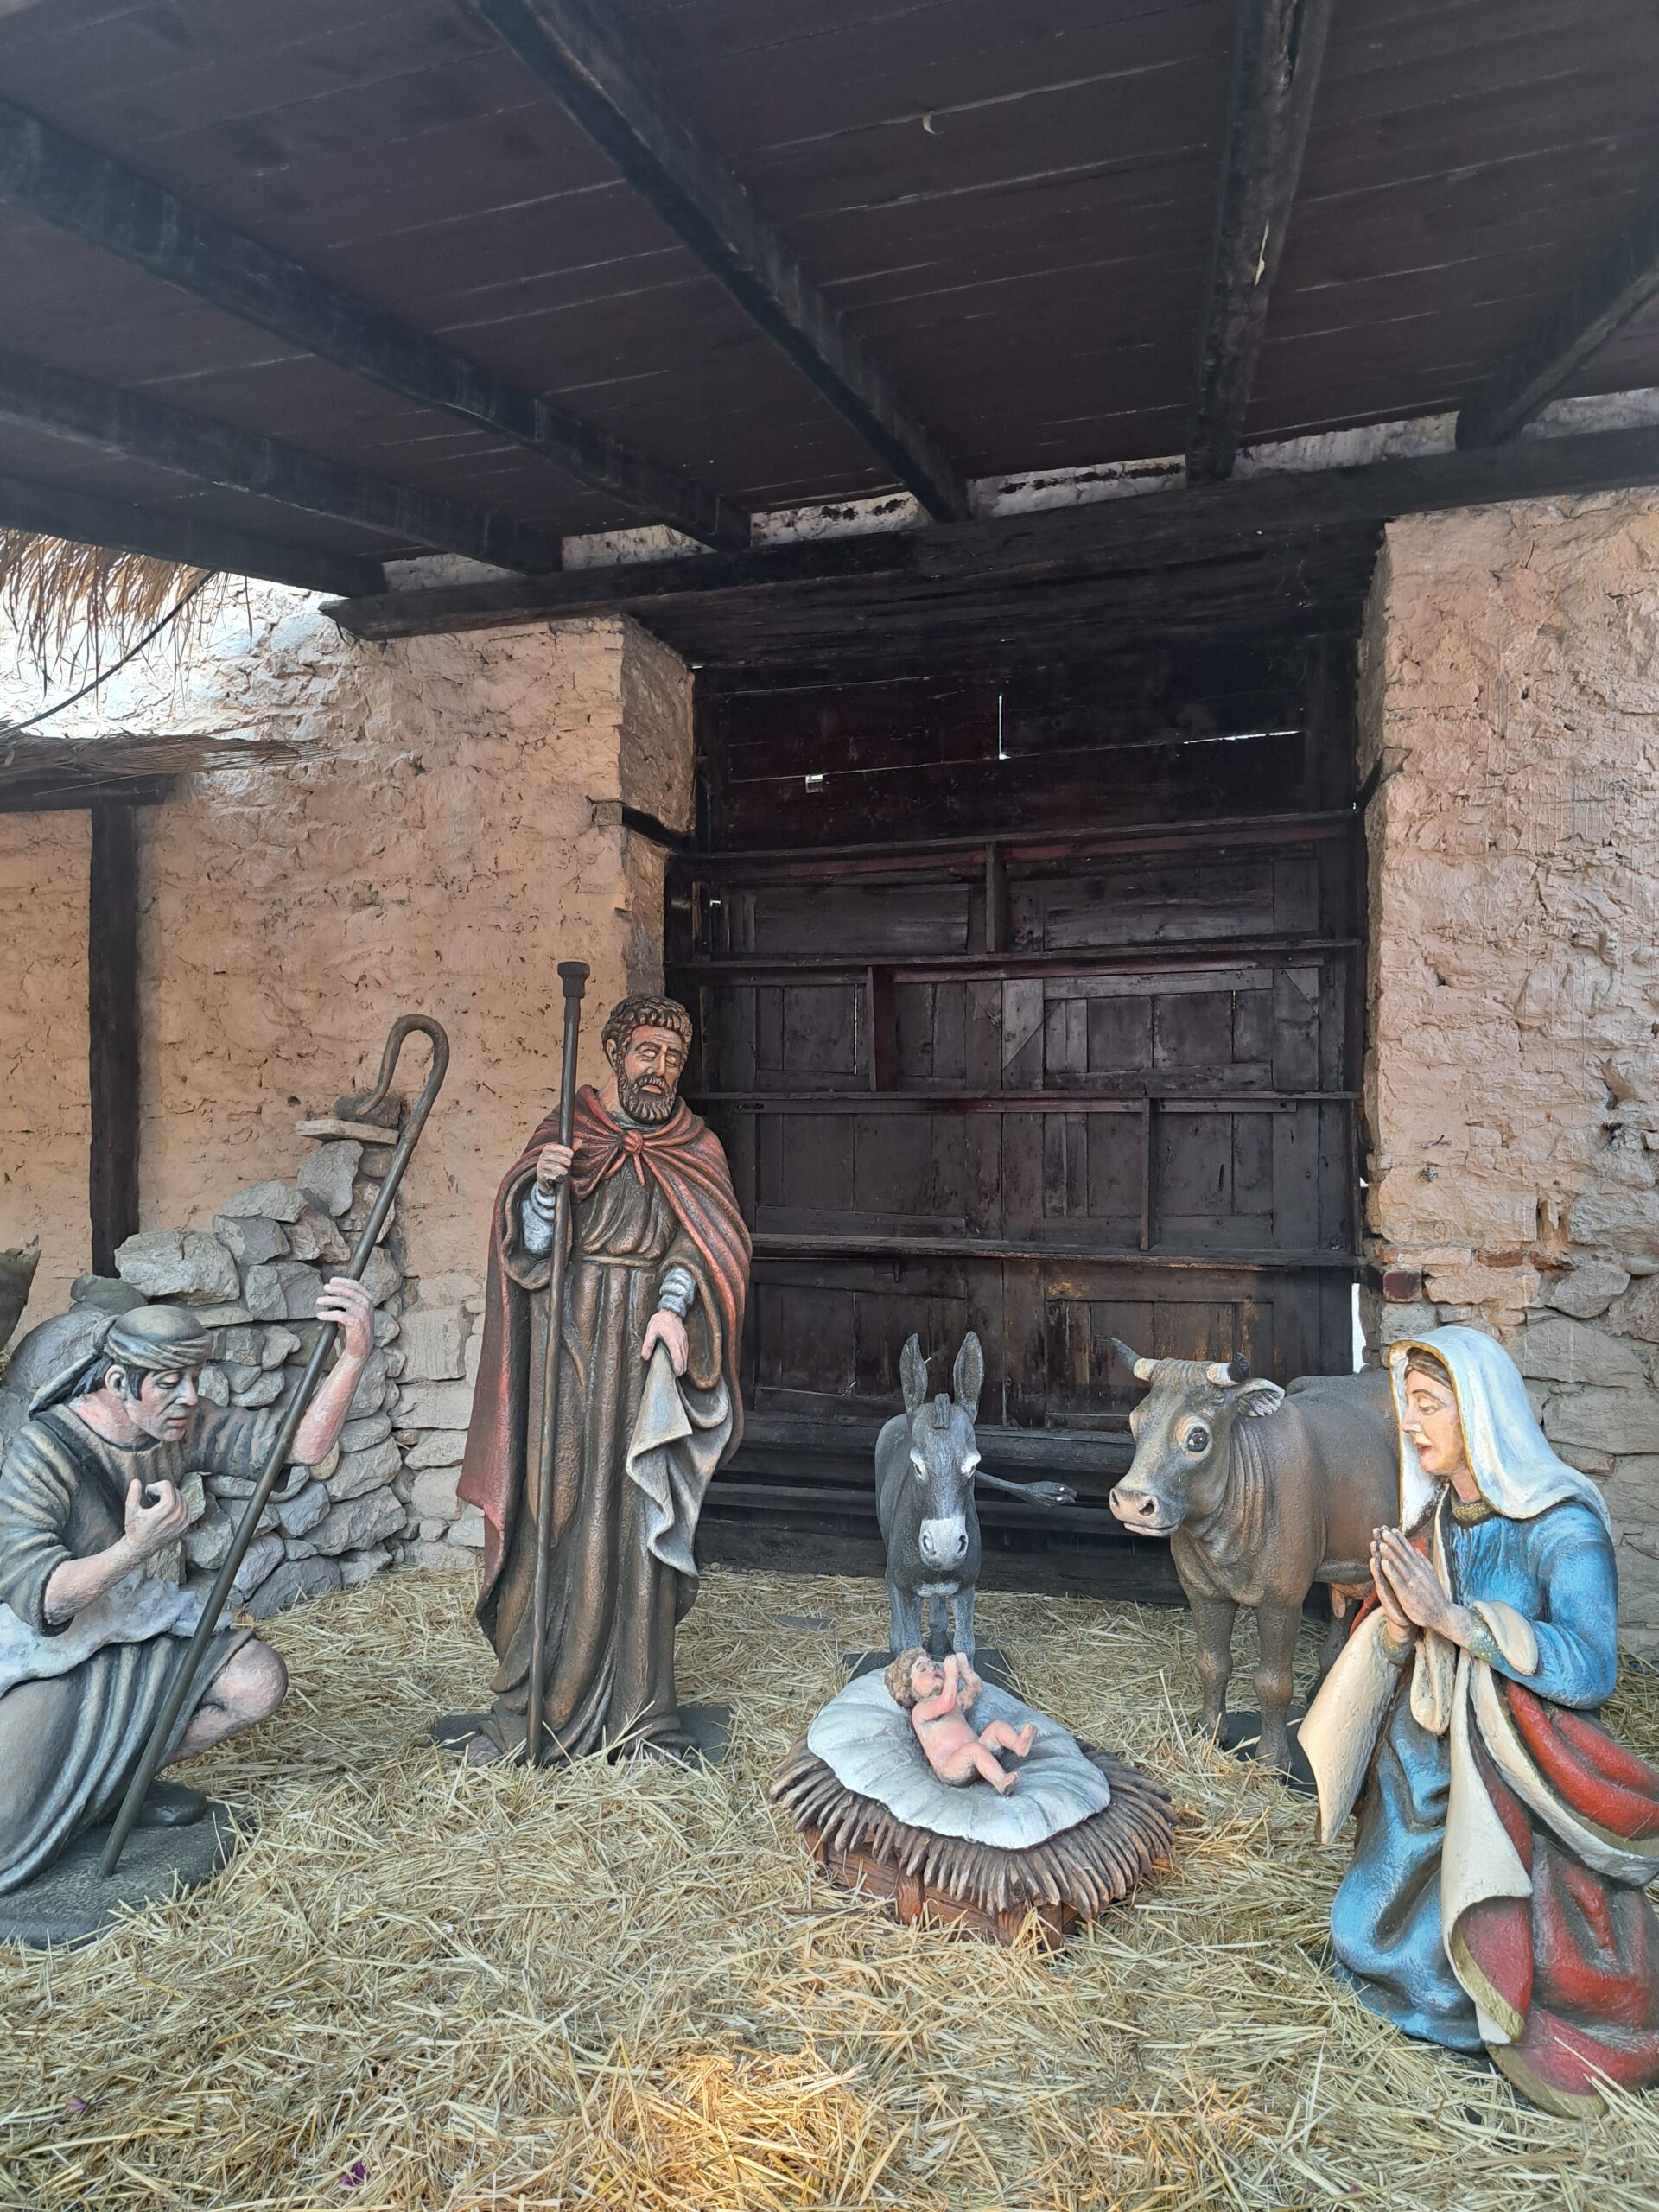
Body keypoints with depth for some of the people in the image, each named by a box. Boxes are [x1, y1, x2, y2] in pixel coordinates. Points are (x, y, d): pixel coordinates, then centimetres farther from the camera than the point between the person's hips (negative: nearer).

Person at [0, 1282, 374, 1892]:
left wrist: (354, 1355, -33)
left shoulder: (183, 1427, -9)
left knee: (259, 1681, -10)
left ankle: (120, 1776, 12)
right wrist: (135, 1548, -46)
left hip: (132, 1625, 6)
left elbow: (298, 1445, -19)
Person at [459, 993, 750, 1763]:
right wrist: (544, 1185, -20)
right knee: (553, 1515, -2)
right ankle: (524, 1705, 8)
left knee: (634, 1519, 1)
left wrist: (672, 1307, -19)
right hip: (569, 1344, -1)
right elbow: (533, 1247, 0)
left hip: (646, 1347, 1)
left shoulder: (694, 1150, 11)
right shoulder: (565, 1133, 7)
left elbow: (699, 1243, -1)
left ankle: (636, 1709, 10)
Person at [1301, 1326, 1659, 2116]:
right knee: (1367, 1935, 10)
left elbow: (1592, 1670, -29)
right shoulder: (1428, 1520, 2)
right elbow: (1393, 1652, 4)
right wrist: (1398, 1623, -19)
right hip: (1423, 1769, 6)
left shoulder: (1561, 1525, -18)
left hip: (1515, 1781, -6)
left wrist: (1451, 1616, -31)